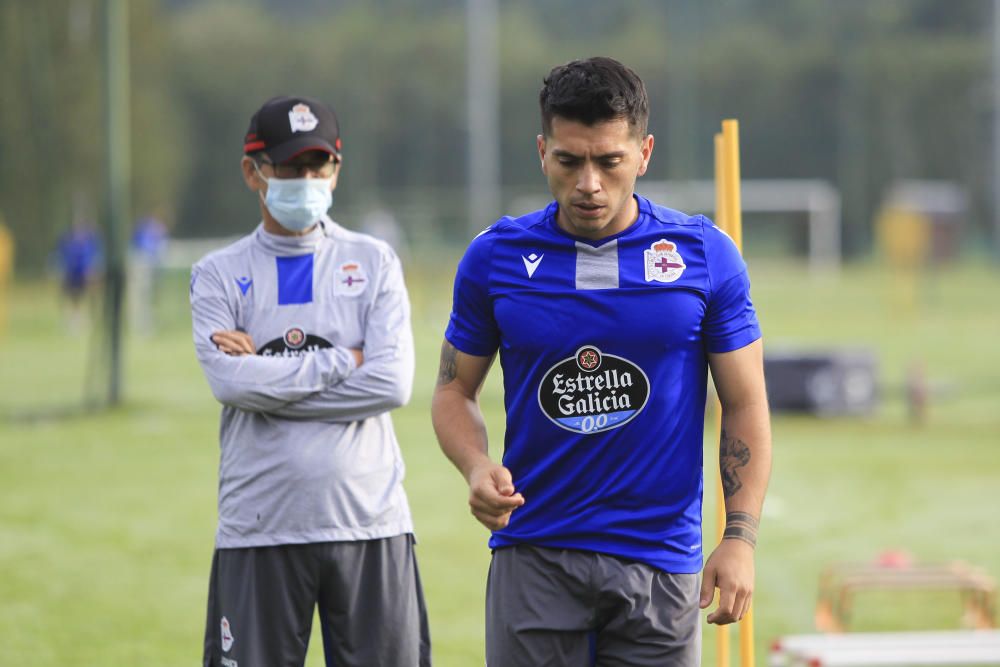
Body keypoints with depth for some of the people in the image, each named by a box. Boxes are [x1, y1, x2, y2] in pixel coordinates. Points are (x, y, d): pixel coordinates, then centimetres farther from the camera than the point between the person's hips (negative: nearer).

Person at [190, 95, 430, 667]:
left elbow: (393, 383, -7)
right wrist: (343, 362, -9)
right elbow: (232, 382, -11)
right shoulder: (220, 275, 7)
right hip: (259, 532, 0)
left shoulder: (373, 263, 8)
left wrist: (270, 375, -8)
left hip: (370, 529, 1)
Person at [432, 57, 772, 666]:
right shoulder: (495, 259, 2)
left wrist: (741, 538, -5)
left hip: (660, 562, 0)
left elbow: (745, 404, 4)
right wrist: (478, 469, -10)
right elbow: (455, 391, 11)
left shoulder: (706, 256, 0)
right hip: (534, 557, 0)